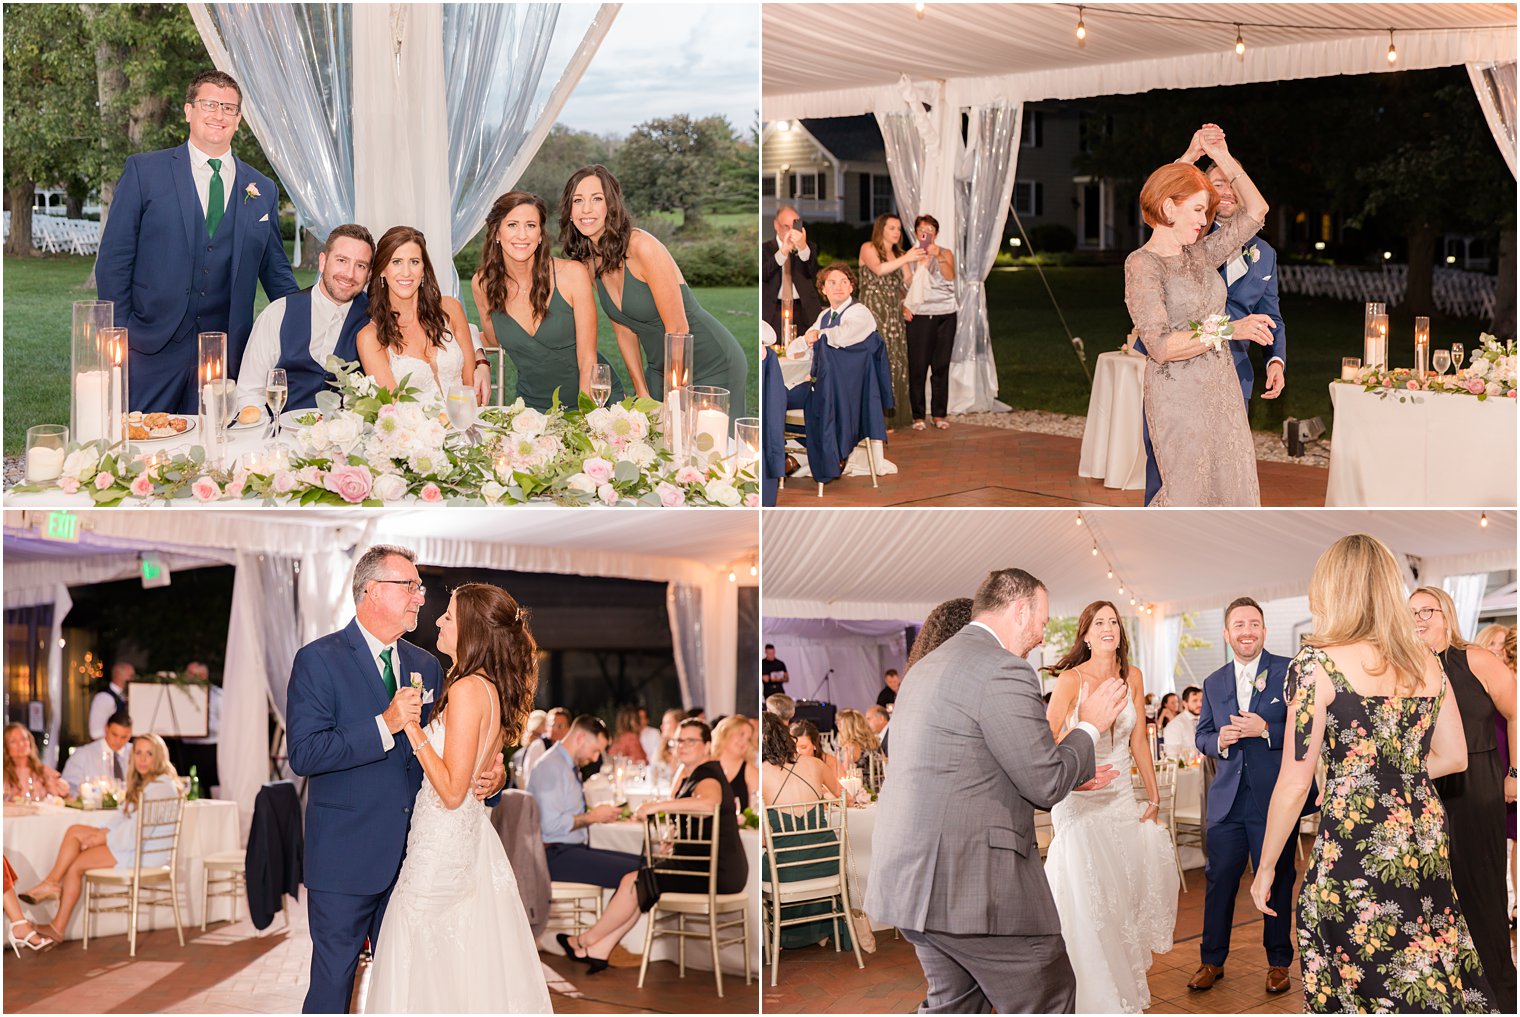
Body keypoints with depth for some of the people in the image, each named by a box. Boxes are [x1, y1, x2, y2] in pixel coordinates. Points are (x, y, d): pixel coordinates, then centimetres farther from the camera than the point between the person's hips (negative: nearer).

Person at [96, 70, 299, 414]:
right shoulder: (144, 170, 4)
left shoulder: (263, 191, 13)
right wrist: (119, 339, -5)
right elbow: (113, 260, 2)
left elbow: (275, 272, 20)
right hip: (151, 351, -2)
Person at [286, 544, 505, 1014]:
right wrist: (385, 725, -24)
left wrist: (489, 776, -4)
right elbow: (303, 754, -17)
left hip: (411, 853, 6)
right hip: (346, 857, -6)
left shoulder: (426, 666, 12)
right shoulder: (319, 659, -7)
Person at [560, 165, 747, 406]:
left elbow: (678, 328, -22)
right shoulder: (590, 262, 0)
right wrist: (642, 394, 1)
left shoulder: (643, 247, -23)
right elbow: (624, 330, 7)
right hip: (661, 367, 7)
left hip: (713, 366, -7)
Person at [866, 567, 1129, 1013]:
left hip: (908, 877, 10)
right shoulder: (1003, 671, -13)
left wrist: (1067, 776, 25)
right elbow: (1046, 784, -12)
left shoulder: (926, 667, 18)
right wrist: (1088, 726, 5)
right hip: (971, 884, -10)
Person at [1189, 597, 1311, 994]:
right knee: (1219, 880, 7)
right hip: (1227, 798, 4)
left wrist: (1266, 730, -22)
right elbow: (1201, 735, 14)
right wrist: (1219, 740, -8)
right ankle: (1212, 960, 19)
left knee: (1277, 882, 6)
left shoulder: (1289, 672, -4)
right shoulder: (1213, 683, 12)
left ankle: (1279, 962, 19)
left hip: (1274, 796, -4)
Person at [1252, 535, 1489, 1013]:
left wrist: (1265, 867, 0)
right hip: (1427, 841, 6)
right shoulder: (1426, 662, 8)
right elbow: (1454, 757, 14)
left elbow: (1294, 784, -9)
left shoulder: (1316, 664, -9)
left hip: (1357, 846, -6)